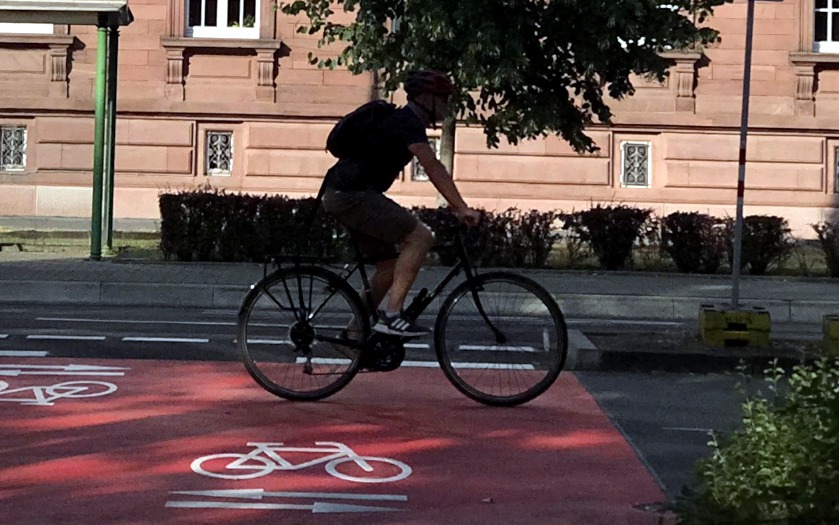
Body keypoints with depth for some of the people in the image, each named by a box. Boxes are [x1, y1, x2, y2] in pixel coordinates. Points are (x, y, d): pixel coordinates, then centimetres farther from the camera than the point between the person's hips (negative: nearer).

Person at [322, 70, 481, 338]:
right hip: (352, 194, -11)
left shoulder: (404, 121, 20)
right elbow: (434, 170, -21)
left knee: (390, 264, 13)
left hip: (340, 195, 11)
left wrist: (456, 207, 20)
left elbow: (434, 170, 24)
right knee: (420, 236, -16)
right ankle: (392, 316, -16)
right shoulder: (408, 122, -12)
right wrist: (463, 209, -23)